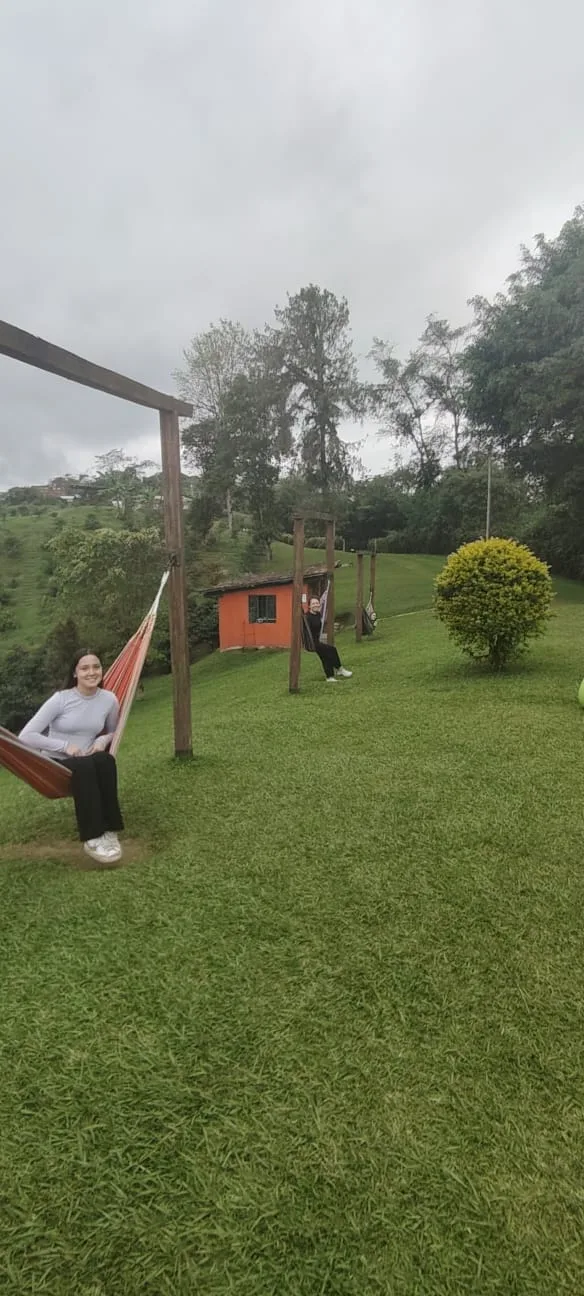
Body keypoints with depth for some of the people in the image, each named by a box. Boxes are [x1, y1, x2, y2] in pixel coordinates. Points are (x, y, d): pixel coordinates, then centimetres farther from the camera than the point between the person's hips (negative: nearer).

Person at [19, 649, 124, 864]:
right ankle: (92, 839, -33)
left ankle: (109, 830, -28)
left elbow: (112, 733, 15)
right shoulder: (61, 699, -13)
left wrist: (103, 740, -9)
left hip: (87, 765, 3)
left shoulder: (109, 699, -3)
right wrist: (64, 745, -22)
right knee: (85, 766, -37)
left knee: (105, 760, -34)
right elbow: (25, 736, -15)